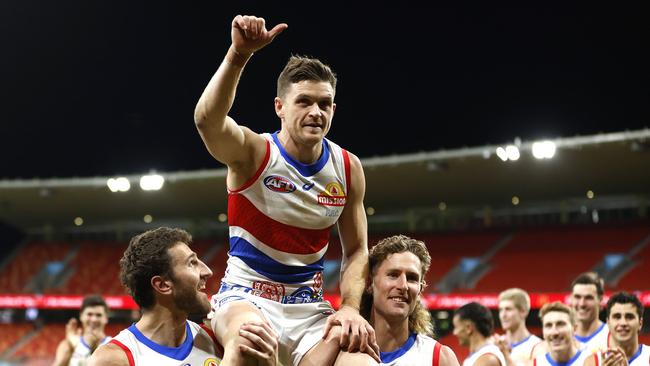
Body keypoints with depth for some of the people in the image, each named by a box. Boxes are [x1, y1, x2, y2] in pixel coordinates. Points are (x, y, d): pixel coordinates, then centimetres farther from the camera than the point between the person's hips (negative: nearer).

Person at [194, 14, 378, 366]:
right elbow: (207, 120, -34)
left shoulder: (348, 168, 2)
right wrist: (239, 55, -48)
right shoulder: (254, 152, -11)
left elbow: (356, 250, 9)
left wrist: (350, 307, -10)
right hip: (245, 296, -4)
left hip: (309, 307, 4)